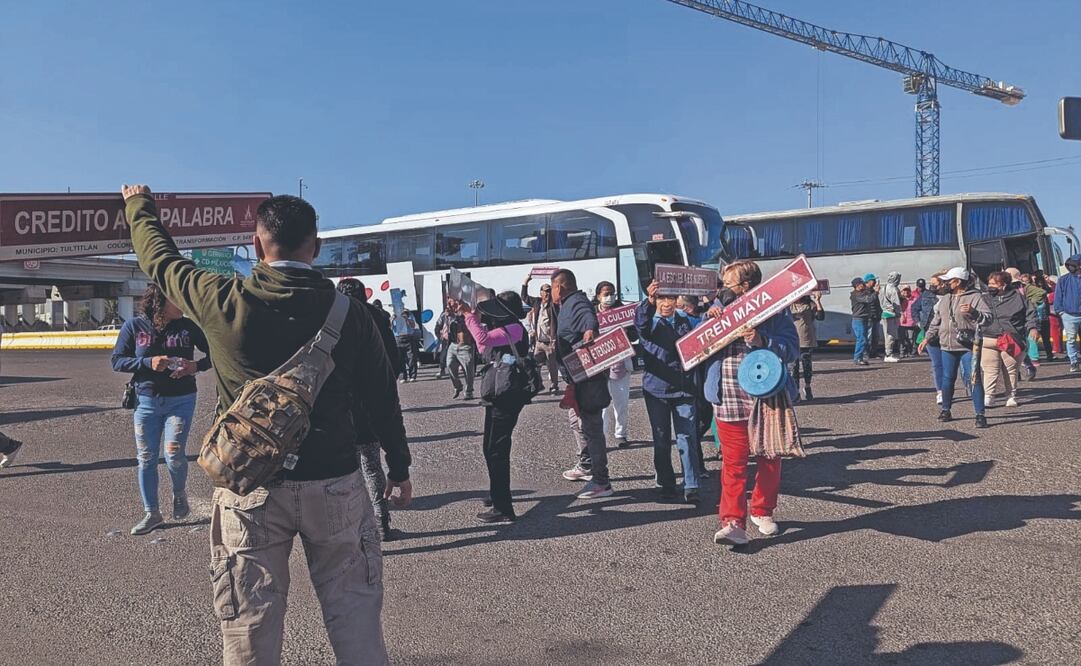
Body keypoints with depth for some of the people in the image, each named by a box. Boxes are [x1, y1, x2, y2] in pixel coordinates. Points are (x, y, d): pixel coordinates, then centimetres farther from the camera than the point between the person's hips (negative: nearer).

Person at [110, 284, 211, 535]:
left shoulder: (187, 326, -3)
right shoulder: (134, 326, -3)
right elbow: (117, 361, -2)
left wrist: (196, 366, -14)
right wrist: (148, 362, -17)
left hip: (180, 400, -1)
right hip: (146, 401, 1)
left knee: (174, 454, -10)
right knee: (146, 458, 5)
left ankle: (180, 493, 22)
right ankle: (151, 514, 19)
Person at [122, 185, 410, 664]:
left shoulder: (224, 302, -8)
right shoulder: (349, 313, -5)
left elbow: (160, 259, 10)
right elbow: (382, 397, 2)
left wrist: (139, 206, 29)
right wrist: (400, 466, 14)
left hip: (250, 486, 0)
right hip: (335, 483, 1)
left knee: (250, 623, 12)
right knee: (354, 612, 12)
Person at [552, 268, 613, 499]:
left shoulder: (576, 303, -18)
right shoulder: (568, 305, 17)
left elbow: (588, 317, -41)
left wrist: (590, 329, -58)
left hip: (587, 378, -12)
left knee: (590, 426, -9)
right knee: (576, 420, 25)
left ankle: (601, 482, -6)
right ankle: (586, 466, 41)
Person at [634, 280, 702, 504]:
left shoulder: (685, 320, 10)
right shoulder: (649, 322, -1)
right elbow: (640, 321, -24)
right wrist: (648, 301, -46)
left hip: (684, 388, 1)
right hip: (656, 389, -1)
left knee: (688, 438, -4)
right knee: (661, 439, 7)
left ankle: (691, 487, -2)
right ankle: (666, 484, 19)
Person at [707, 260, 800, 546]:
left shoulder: (774, 310, -2)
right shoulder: (721, 309, 9)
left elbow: (792, 348, -11)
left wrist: (762, 340, -25)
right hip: (729, 402, 1)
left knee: (769, 460, 13)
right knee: (733, 462, -2)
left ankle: (762, 511, 31)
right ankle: (733, 522, -4)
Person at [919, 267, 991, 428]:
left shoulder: (975, 297, -6)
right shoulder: (945, 299, 14)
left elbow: (988, 318, -13)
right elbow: (936, 321, 21)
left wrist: (973, 312, -30)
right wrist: (927, 338, 15)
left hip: (968, 347, -6)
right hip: (947, 346, 6)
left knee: (974, 379, -6)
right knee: (947, 379, 11)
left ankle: (980, 414, -3)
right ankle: (946, 410, 24)